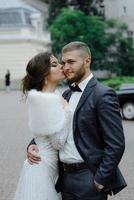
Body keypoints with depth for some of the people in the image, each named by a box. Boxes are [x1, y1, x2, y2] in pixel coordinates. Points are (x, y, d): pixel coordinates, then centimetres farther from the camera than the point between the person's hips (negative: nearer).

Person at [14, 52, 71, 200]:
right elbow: (59, 142, -18)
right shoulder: (50, 99, -20)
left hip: (43, 164, 9)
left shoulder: (37, 96, 8)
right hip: (42, 167, -9)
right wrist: (67, 110, -14)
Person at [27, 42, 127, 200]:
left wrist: (100, 181, -16)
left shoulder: (103, 95, -12)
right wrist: (33, 144, -1)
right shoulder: (67, 94, 11)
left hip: (88, 181, -7)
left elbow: (116, 145, -16)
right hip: (66, 177, 7)